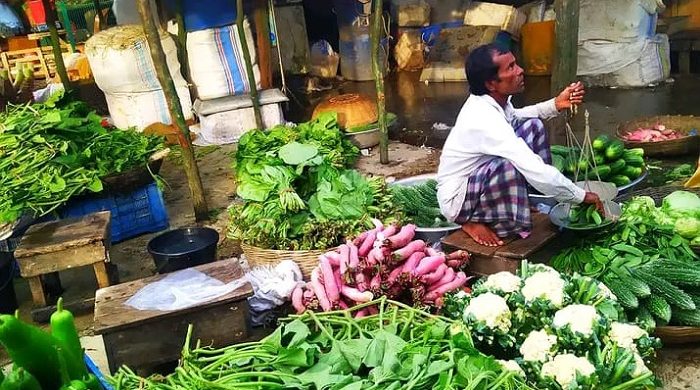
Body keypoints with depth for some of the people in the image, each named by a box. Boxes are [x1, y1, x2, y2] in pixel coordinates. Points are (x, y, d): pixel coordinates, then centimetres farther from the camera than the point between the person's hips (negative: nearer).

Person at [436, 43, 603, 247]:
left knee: (532, 126, 5)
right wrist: (581, 196, -22)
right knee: (508, 166, -38)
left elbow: (514, 116, 20)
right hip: (457, 201, -9)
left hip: (478, 176, 10)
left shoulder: (493, 99, -6)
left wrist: (556, 105, 4)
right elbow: (536, 171, -35)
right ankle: (473, 221, -12)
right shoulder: (485, 120, -33)